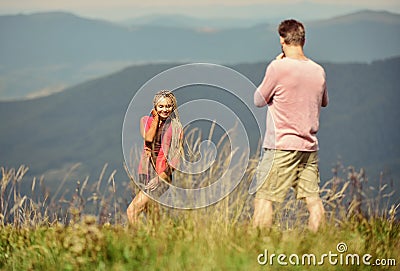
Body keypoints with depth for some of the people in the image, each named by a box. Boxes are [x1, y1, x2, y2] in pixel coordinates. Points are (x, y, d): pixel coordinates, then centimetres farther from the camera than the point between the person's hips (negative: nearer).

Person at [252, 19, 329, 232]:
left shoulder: (279, 67, -13)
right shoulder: (318, 71, 5)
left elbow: (259, 100, 0)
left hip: (282, 145, -5)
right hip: (310, 145, 6)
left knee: (263, 197, -2)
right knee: (312, 198, 6)